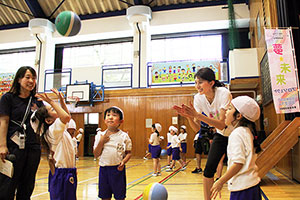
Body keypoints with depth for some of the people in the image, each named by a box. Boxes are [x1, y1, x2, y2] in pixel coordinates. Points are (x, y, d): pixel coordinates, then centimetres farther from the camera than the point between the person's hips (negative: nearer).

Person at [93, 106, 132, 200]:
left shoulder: (124, 136, -3)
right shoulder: (100, 135, 2)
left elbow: (129, 153, 2)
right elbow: (96, 155, 1)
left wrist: (123, 161, -16)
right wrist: (101, 141, -12)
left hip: (118, 169, -2)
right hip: (104, 169, 2)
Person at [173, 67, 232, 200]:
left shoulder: (224, 93, -29)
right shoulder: (198, 98, -14)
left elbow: (222, 124, -35)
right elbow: (197, 128, -12)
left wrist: (197, 114, -42)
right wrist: (189, 117, -33)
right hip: (220, 135, 4)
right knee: (209, 169, -2)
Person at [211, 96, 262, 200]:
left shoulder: (237, 133, -17)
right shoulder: (247, 131, 10)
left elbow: (238, 163, -23)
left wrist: (220, 182, -16)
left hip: (243, 188, -9)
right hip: (252, 183, 9)